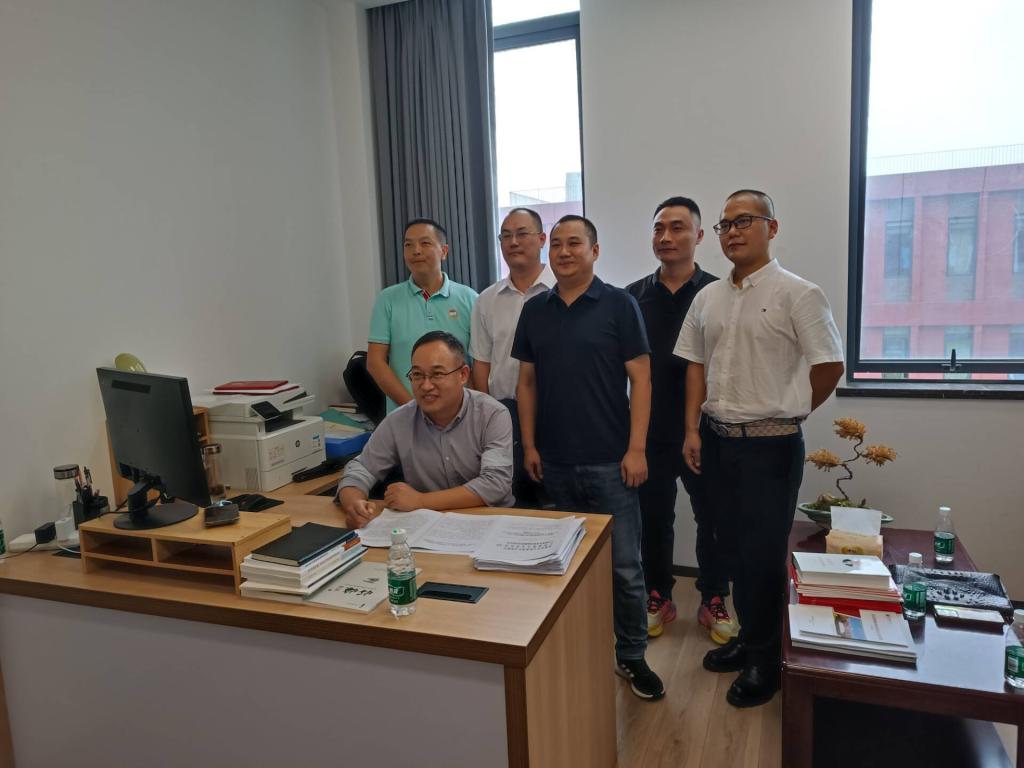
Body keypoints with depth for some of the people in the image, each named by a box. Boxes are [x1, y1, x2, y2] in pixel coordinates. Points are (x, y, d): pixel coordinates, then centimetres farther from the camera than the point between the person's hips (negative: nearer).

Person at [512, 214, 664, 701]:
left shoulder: (618, 305, -4)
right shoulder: (535, 310, 7)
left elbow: (640, 379, -6)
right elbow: (527, 382, 10)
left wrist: (636, 449, -11)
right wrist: (529, 445, 5)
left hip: (609, 461, -3)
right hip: (555, 463, 4)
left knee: (625, 567, 3)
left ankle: (632, 656, 22)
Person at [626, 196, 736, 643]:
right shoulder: (633, 297, 3)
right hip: (650, 432, 2)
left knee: (712, 520, 11)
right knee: (654, 519, 13)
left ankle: (713, 602, 30)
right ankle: (658, 598, 31)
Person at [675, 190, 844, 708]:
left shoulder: (797, 293, -10)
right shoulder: (708, 297, 8)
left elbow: (830, 366, -8)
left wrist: (787, 412, 2)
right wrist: (693, 430, 5)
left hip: (770, 444, -5)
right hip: (716, 439, 6)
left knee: (763, 553, 4)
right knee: (736, 547, 17)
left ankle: (765, 659, 23)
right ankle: (749, 638, 35)